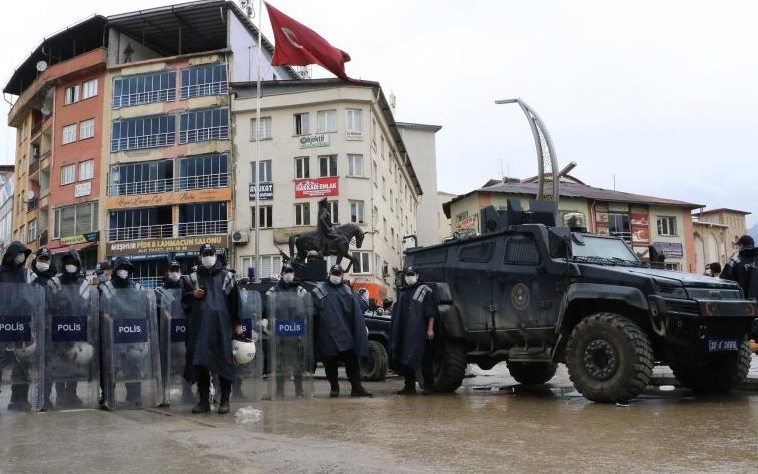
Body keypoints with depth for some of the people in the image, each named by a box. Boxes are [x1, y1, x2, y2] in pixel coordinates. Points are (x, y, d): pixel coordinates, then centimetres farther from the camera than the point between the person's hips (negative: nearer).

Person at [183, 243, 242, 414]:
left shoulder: (226, 276, 8)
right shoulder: (194, 277, 14)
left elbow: (234, 301, 7)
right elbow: (184, 300, 18)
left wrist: (237, 323, 3)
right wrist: (193, 295, -3)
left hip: (221, 325, -2)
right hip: (200, 325, 2)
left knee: (223, 361, -2)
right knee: (200, 362, 2)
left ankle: (225, 401, 7)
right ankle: (204, 401, 12)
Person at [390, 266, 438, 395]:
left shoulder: (425, 290, 4)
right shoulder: (402, 292, 20)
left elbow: (431, 312, -2)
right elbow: (397, 312, 22)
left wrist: (430, 328, -11)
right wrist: (395, 330, 15)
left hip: (420, 331, -5)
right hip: (404, 332, 5)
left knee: (425, 358, -3)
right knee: (405, 358, 4)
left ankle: (428, 385, 4)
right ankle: (409, 385, 11)